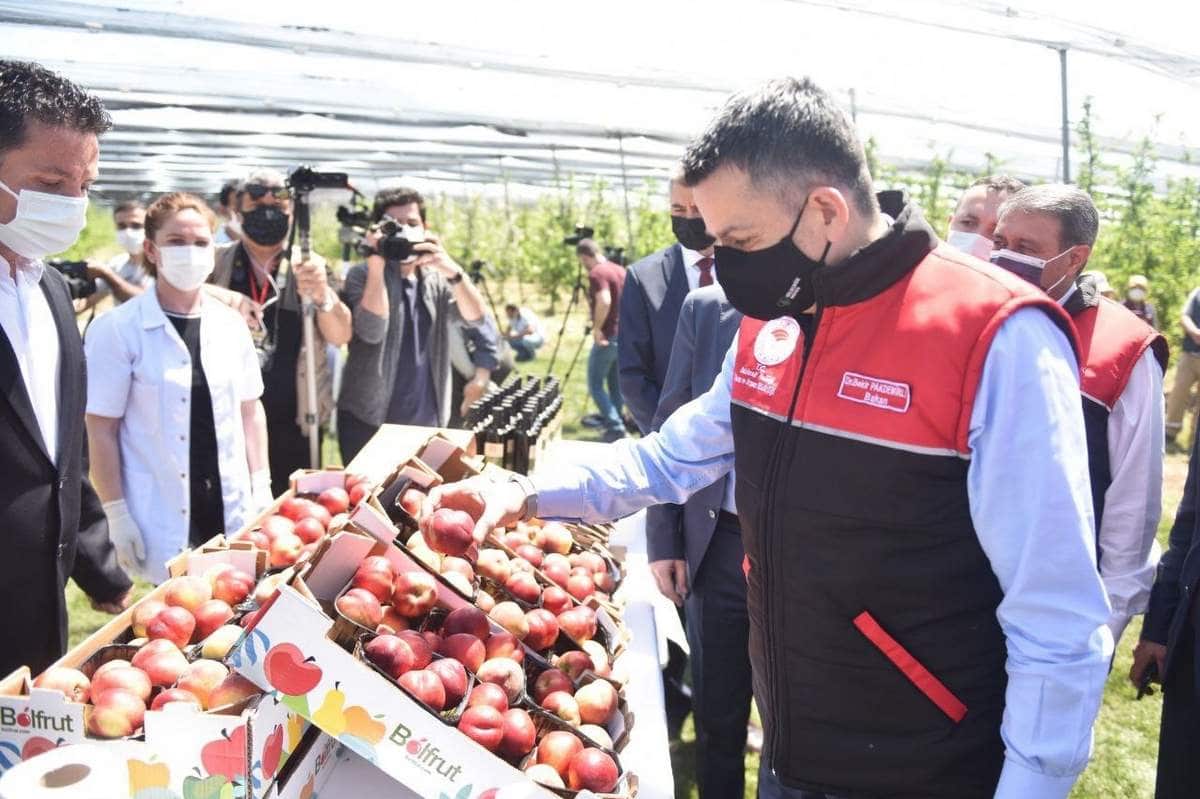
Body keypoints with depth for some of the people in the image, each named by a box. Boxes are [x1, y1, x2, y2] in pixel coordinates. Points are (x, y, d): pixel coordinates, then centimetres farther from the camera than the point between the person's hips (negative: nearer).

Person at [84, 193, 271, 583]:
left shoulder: (231, 324, 5)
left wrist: (261, 488, 8)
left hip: (232, 511, 4)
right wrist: (117, 515, -9)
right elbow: (101, 429, -7)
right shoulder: (116, 330, -8)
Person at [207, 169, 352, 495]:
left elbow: (340, 336, -9)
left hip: (294, 425, 0)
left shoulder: (310, 266, 3)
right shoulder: (217, 262, 4)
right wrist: (222, 298, -23)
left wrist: (322, 294, -30)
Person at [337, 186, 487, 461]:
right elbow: (372, 331, -20)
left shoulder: (436, 278, 9)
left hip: (427, 422, 4)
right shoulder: (362, 275, -3)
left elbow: (475, 316, -8)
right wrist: (376, 262, -22)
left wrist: (452, 270, -24)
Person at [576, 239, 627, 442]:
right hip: (625, 334, 9)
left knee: (595, 384, -2)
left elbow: (604, 301, -28)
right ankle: (615, 416, 29)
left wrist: (597, 328, -20)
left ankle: (615, 426, -10)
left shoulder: (597, 273, -14)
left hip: (607, 336, -9)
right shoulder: (620, 271, 12)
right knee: (615, 381, 19)